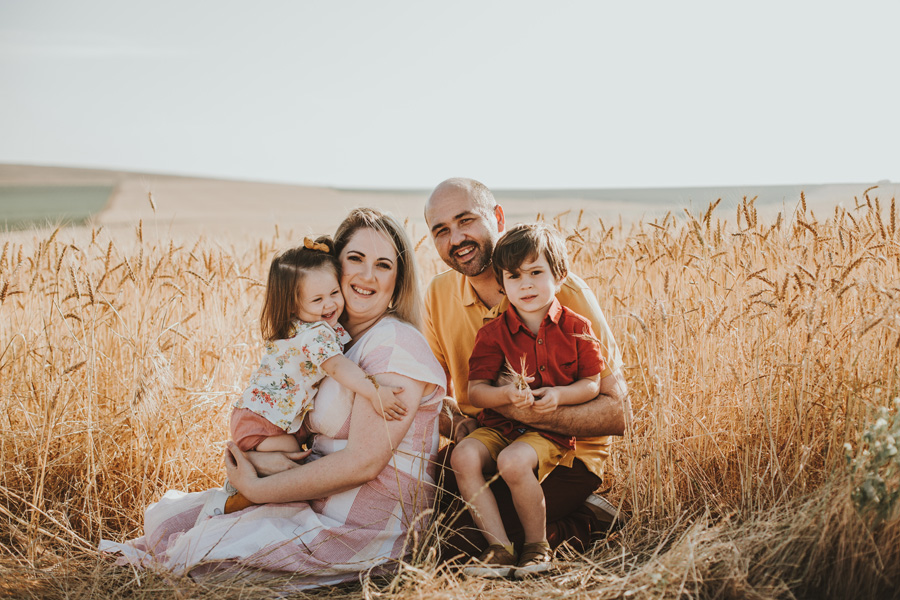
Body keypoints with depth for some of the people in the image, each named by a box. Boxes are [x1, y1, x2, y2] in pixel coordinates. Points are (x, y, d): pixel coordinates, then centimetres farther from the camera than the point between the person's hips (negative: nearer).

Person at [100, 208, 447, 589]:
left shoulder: (396, 343, -17)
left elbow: (362, 463, -22)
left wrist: (257, 489, -14)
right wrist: (271, 460, -11)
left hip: (365, 528, -8)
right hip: (319, 503, 8)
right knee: (165, 515, 5)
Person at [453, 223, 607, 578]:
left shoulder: (576, 329, 2)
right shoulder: (493, 333, 3)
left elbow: (592, 385, 3)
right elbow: (475, 391, -1)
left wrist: (558, 395, -17)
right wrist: (507, 394, -22)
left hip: (551, 429, -3)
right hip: (498, 424, 3)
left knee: (514, 461, -33)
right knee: (463, 456, -26)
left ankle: (538, 543, -8)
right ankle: (500, 546, -19)